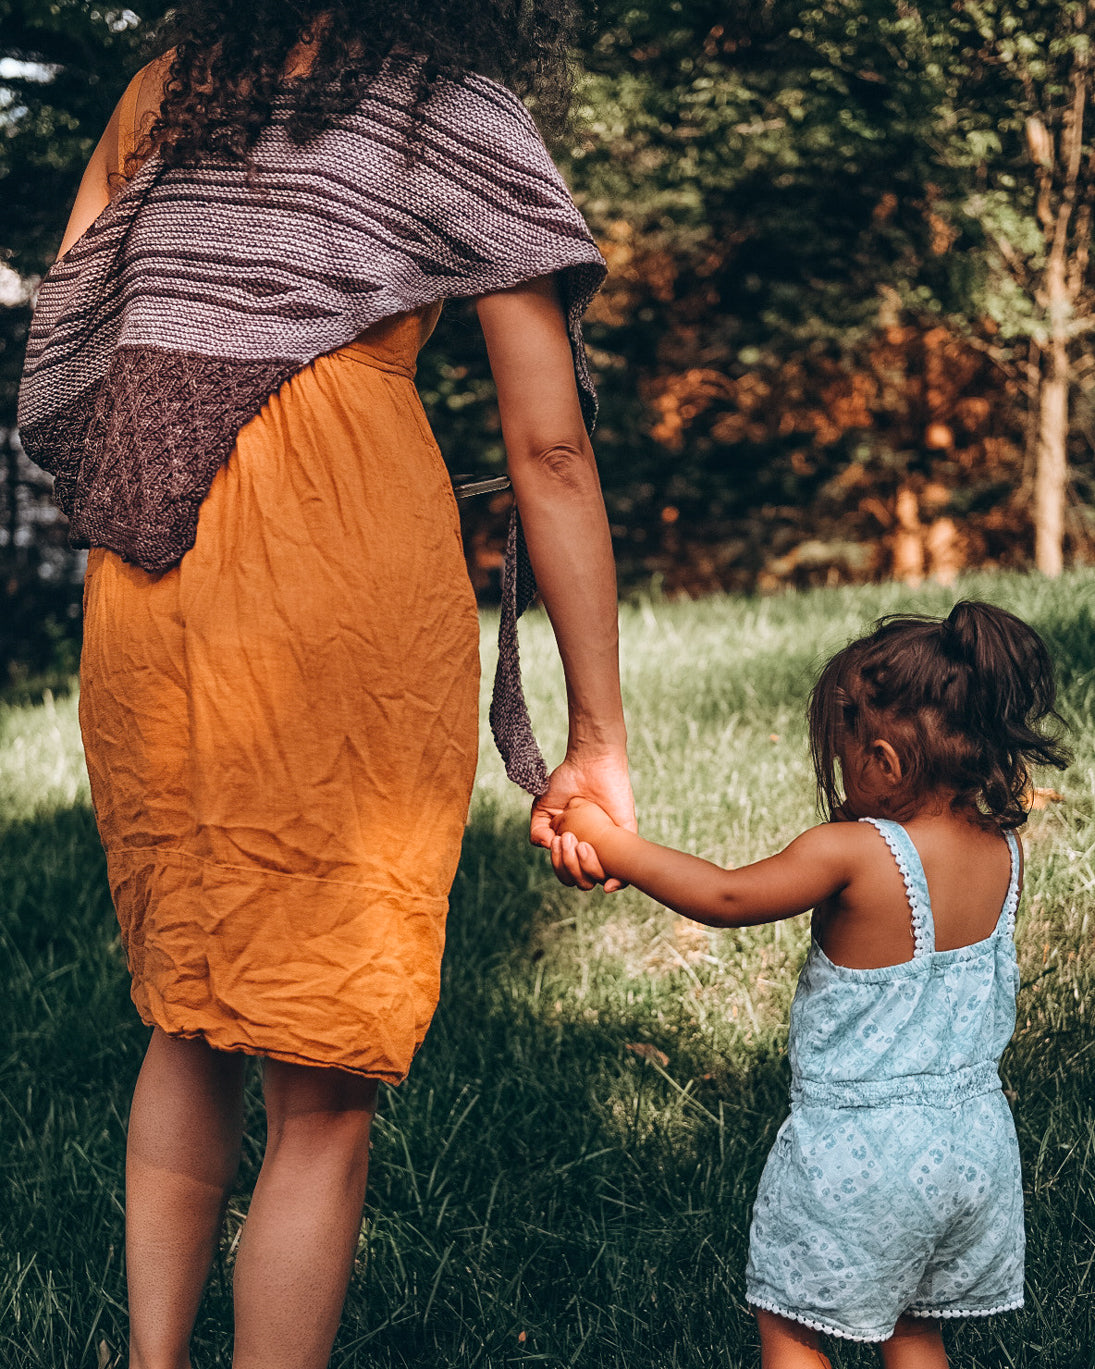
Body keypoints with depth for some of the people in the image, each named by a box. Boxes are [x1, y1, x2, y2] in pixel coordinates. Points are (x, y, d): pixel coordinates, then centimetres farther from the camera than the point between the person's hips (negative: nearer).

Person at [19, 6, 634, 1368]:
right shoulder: (462, 122, 6)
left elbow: (57, 357, 19)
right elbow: (549, 452, 3)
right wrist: (599, 737, 6)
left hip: (140, 590, 6)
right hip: (344, 568, -5)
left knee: (191, 1019, 20)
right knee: (323, 1085, 2)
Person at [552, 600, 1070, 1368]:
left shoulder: (851, 853, -21)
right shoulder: (1004, 852, -4)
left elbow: (726, 898, -11)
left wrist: (613, 846, -2)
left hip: (859, 1147, -6)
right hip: (975, 1142, 6)